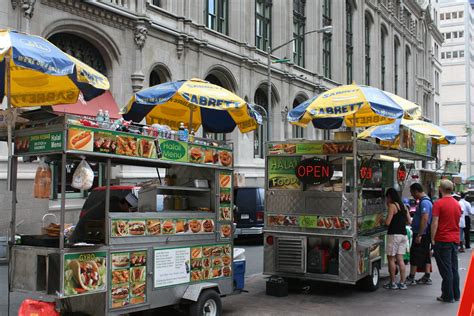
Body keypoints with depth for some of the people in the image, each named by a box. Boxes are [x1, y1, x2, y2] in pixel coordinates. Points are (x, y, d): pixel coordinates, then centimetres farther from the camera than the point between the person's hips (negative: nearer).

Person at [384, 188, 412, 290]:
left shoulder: (392, 206, -10)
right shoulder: (403, 206, 13)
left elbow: (387, 222, -15)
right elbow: (409, 221, 14)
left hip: (394, 235, -8)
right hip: (403, 234, 8)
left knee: (391, 258, 1)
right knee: (400, 259, 10)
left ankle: (392, 283, 5)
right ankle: (402, 283, 10)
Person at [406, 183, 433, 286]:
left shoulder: (424, 202, -18)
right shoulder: (426, 201, 15)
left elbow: (424, 219, -25)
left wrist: (419, 235, -24)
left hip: (421, 234, -10)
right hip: (425, 234, 10)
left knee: (415, 256, -4)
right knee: (425, 255, 12)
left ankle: (411, 278, 1)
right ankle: (427, 277, 17)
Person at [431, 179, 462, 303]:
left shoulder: (438, 203, -13)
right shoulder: (457, 204, 9)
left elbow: (435, 223, -16)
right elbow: (457, 221, 16)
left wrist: (432, 239, -10)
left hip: (442, 240, -6)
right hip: (455, 240, 6)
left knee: (446, 270, -1)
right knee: (454, 269, 13)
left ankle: (448, 296, 3)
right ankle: (456, 295, 19)